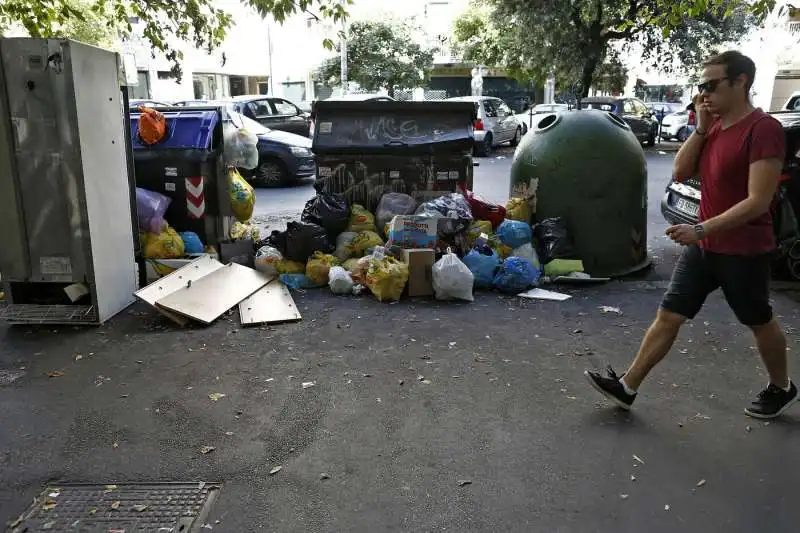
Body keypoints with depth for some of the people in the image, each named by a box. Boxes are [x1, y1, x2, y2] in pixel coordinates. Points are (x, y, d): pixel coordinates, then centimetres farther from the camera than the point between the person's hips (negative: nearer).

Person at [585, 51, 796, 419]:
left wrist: (702, 229, -28)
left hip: (744, 251, -7)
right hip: (703, 246, 7)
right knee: (668, 316, 5)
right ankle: (627, 387, 9)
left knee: (759, 323, 14)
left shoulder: (763, 129, -19)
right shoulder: (714, 126, 7)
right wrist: (701, 128, -6)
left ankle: (782, 389, 39)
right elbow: (681, 173, 3)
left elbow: (758, 201, -24)